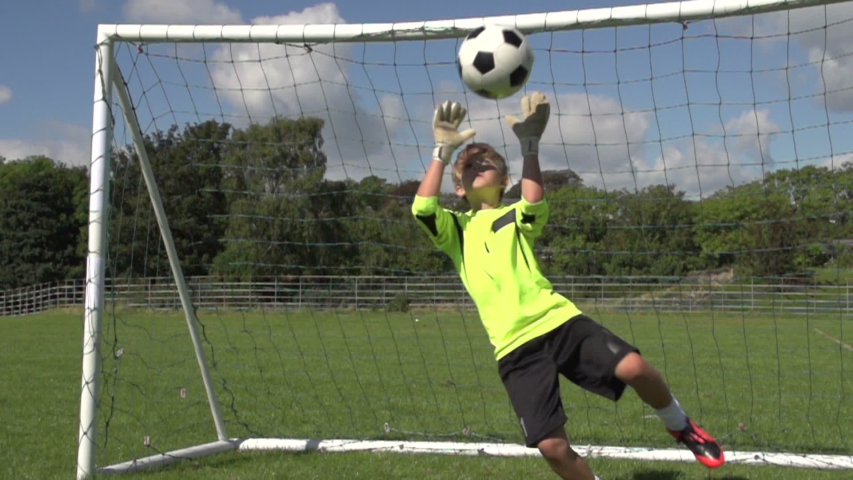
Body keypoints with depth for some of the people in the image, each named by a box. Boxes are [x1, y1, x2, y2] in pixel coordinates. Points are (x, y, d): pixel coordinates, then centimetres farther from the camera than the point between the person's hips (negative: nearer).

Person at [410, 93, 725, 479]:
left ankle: (681, 427, 10)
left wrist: (529, 144, -13)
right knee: (552, 447, -12)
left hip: (559, 320, 0)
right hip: (516, 348, 0)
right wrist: (442, 151, -4)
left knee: (634, 367, -21)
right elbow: (422, 208, -5)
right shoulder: (455, 230, 17)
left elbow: (535, 202, -10)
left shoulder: (516, 217, 15)